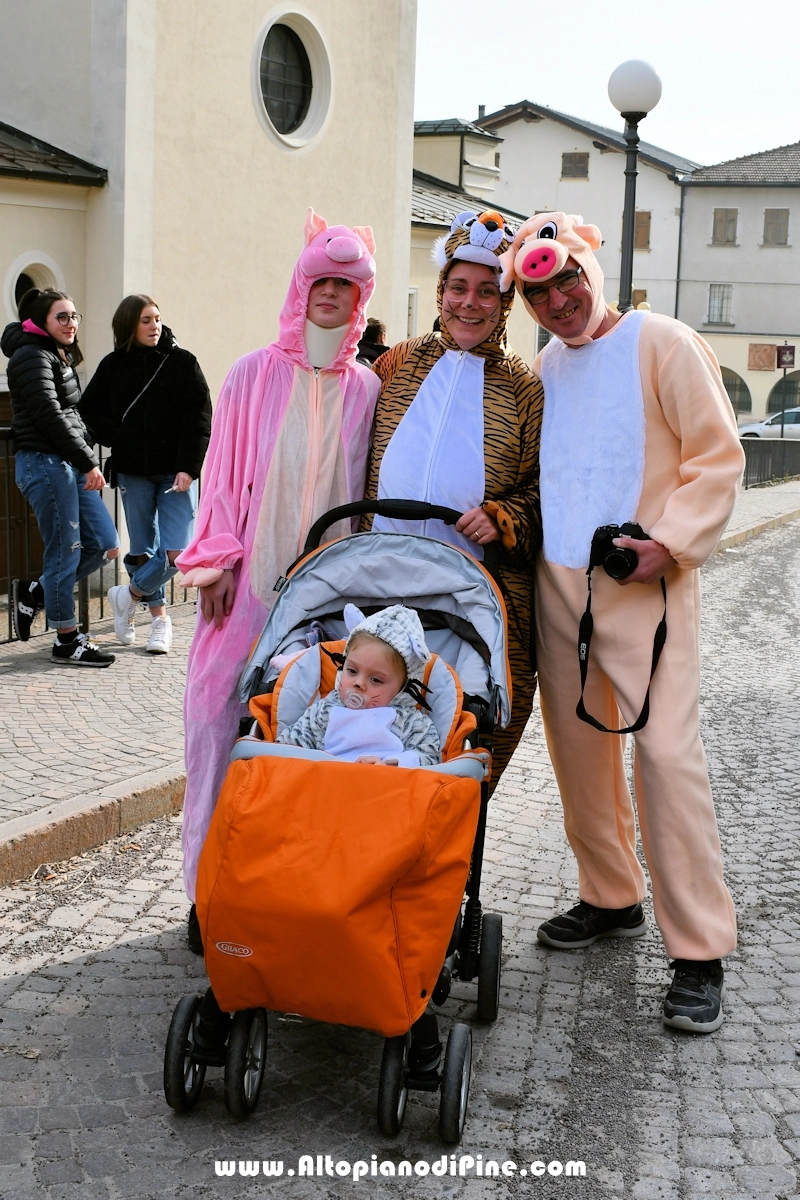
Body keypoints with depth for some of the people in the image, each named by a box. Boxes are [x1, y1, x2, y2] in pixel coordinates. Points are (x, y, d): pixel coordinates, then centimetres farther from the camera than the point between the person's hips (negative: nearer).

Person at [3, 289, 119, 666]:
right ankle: (67, 641, 8)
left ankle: (34, 593, 20)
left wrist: (87, 461, 11)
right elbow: (51, 416, -18)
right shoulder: (33, 357, -11)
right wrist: (89, 462, -16)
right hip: (45, 463, -10)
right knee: (65, 552, -3)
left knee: (105, 545, 7)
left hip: (69, 465, 10)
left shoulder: (60, 356, 19)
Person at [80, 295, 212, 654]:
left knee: (177, 552, -9)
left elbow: (200, 419, -4)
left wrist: (188, 468, -12)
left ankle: (128, 596, 13)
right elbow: (89, 410, 13)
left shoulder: (182, 362, -1)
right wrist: (116, 437, -2)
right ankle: (159, 618, 22)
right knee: (143, 550, 7)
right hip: (133, 471, 2)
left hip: (175, 471, -2)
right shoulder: (113, 366, 4)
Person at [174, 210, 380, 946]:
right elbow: (225, 473, 4)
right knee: (227, 713, -2)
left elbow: (365, 490, 9)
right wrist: (220, 561, -3)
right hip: (251, 579, -1)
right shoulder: (254, 374, 5)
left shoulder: (365, 389, 7)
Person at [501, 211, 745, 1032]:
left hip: (643, 582, -6)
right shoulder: (542, 368, 15)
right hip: (556, 582, 6)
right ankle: (611, 899, 29)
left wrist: (672, 540, -18)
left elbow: (718, 455, -7)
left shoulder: (661, 343, -3)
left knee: (666, 753, -11)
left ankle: (698, 952, -4)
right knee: (578, 747, 11)